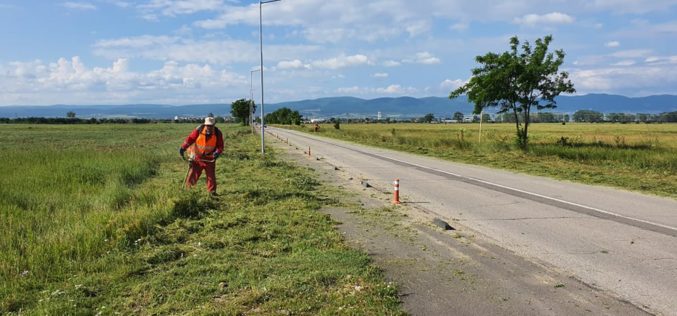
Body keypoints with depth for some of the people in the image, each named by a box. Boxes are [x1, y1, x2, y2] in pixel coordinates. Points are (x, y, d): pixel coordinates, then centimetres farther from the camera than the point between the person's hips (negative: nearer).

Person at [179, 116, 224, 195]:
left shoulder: (218, 133, -10)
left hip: (209, 159, 1)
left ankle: (212, 192, 16)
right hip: (197, 157, 0)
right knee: (193, 174, 0)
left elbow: (220, 146, -8)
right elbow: (190, 138, -11)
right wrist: (183, 148, -24)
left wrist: (217, 152, -29)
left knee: (211, 176, 3)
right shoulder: (199, 130, -12)